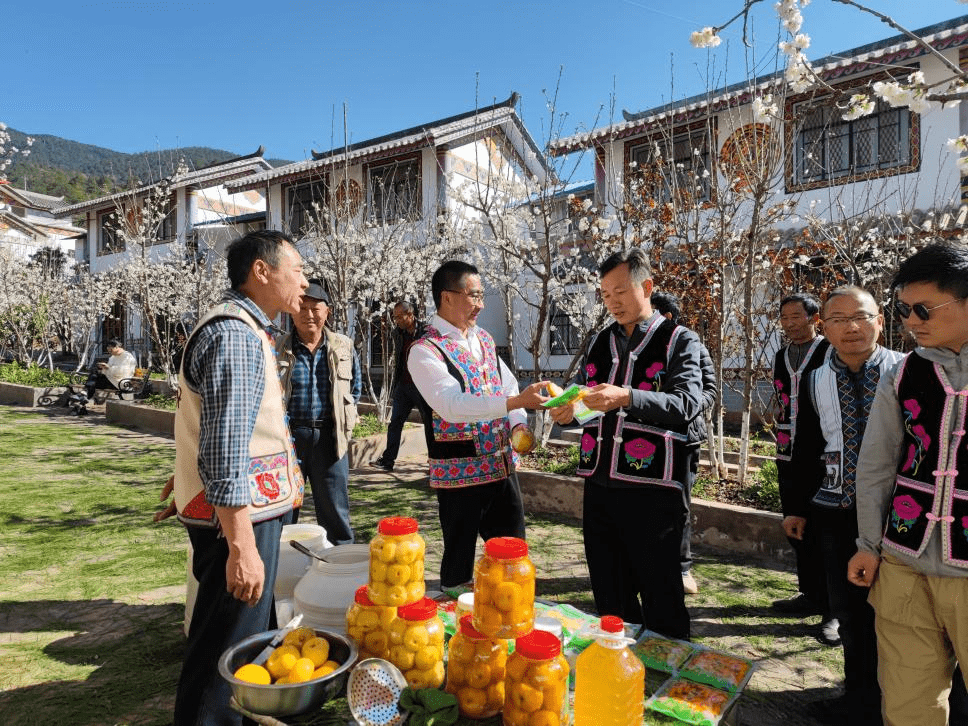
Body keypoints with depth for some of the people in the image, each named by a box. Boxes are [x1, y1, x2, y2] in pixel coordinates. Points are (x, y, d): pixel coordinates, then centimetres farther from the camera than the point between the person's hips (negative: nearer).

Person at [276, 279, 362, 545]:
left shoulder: (344, 347, 4)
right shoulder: (277, 349, -1)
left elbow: (355, 386, 18)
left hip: (329, 436, 1)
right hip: (289, 436, 0)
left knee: (335, 511, 9)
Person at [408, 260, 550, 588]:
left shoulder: (484, 339, 10)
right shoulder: (425, 351, -15)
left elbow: (508, 386, 16)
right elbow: (452, 405, -28)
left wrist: (519, 423, -3)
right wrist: (517, 400, -34)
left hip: (503, 467, 7)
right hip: (459, 474, -7)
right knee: (459, 563, 8)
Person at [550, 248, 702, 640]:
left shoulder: (679, 340, -1)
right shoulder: (600, 343, 15)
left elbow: (687, 402, -15)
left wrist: (626, 397, -29)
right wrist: (572, 409, -1)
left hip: (651, 489, -5)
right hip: (600, 485, 6)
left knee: (660, 599, 5)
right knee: (609, 599, 17)